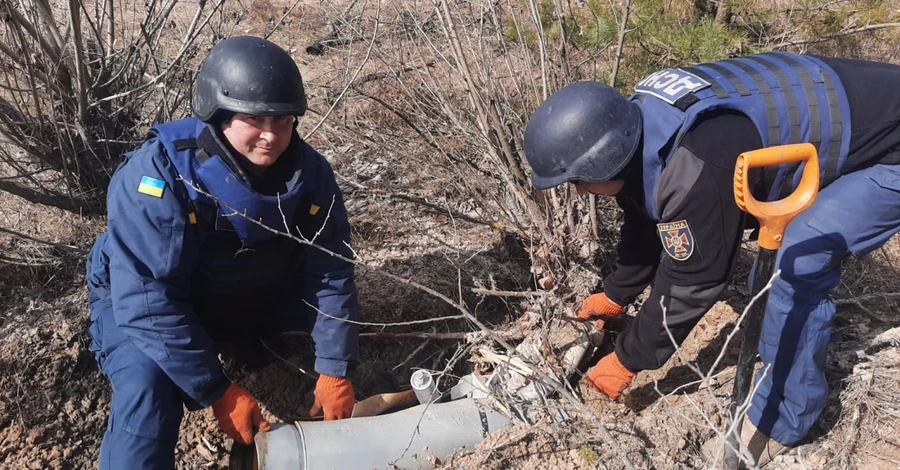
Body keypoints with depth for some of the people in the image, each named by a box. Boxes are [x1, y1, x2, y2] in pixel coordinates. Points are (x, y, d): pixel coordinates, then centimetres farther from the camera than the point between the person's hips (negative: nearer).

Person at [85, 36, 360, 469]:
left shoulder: (309, 171, -19)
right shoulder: (158, 175, -33)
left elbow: (330, 274, -13)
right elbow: (150, 302, -33)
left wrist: (335, 372, -17)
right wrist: (219, 391, -30)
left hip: (255, 298, 5)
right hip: (143, 302, -5)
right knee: (147, 386, -31)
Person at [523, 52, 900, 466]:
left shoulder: (696, 168, -38)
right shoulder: (641, 126, -8)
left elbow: (690, 281, -25)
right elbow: (646, 224, 9)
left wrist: (627, 360, -10)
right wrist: (615, 295, 21)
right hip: (856, 112, 9)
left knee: (794, 268, -19)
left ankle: (782, 417, 0)